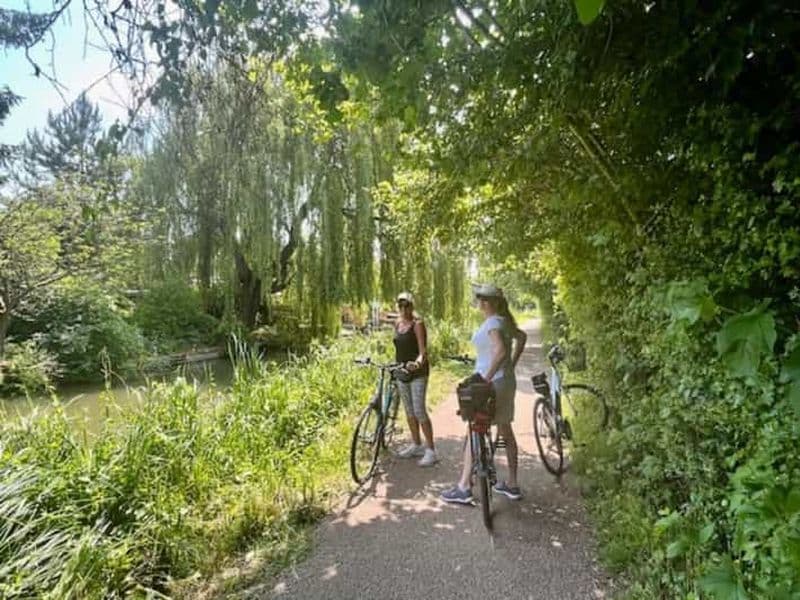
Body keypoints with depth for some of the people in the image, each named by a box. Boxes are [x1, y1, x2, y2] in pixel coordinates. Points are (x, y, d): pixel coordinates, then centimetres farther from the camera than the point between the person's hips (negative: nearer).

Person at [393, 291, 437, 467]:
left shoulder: (417, 324, -12)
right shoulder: (398, 323, 9)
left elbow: (423, 350, -20)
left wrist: (417, 362, -38)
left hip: (417, 373, -7)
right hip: (401, 371, 7)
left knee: (419, 411, -8)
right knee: (409, 410, 13)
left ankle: (431, 450, 2)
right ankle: (416, 445, 27)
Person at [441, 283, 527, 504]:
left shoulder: (492, 323, -17)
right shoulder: (503, 321, 11)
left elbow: (500, 351, -32)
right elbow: (522, 337, 26)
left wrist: (486, 378, -26)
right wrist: (510, 366, 23)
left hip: (492, 383, -9)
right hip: (506, 382, 10)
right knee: (506, 432, 16)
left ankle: (464, 488, 3)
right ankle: (512, 484, 27)